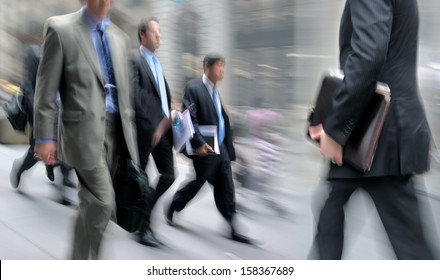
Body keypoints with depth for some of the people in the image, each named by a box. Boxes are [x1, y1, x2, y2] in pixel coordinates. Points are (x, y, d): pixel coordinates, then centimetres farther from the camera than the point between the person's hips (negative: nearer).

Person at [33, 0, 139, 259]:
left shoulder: (120, 37, 14)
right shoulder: (60, 28, -2)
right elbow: (46, 89, -5)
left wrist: (129, 130, 16)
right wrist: (45, 137, -9)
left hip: (115, 130, 5)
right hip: (84, 128, -5)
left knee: (93, 201, 11)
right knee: (103, 201, -12)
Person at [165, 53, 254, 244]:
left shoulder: (215, 90, 15)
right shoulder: (194, 88, -10)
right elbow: (189, 118, -17)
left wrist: (228, 146, 14)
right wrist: (198, 144, -23)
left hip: (221, 148, 8)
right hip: (205, 149, -7)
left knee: (226, 189, 5)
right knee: (199, 182, 5)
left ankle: (232, 229, 10)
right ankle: (172, 208, 29)